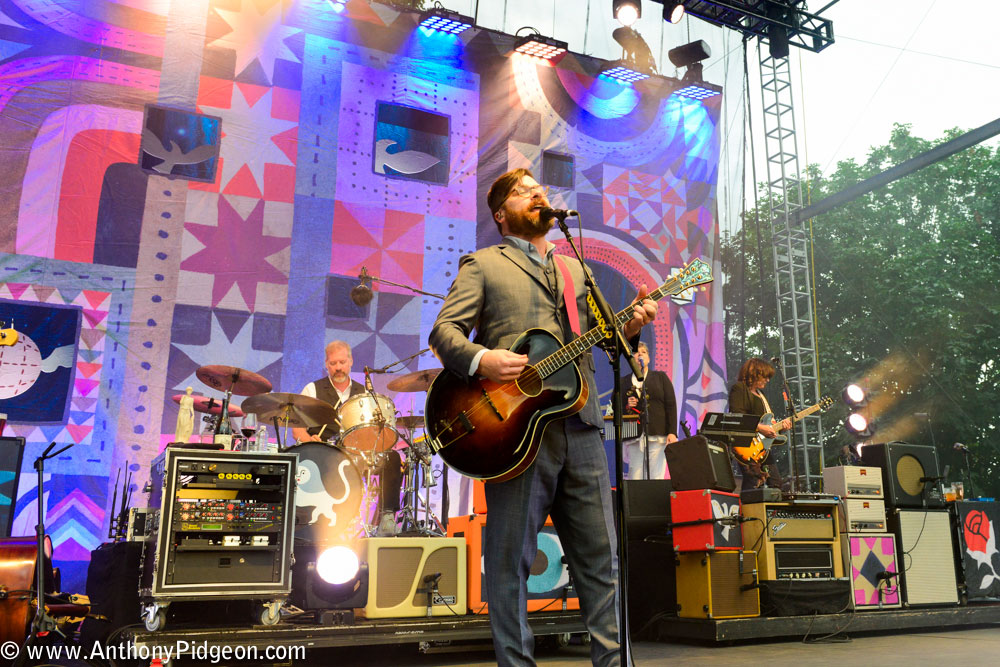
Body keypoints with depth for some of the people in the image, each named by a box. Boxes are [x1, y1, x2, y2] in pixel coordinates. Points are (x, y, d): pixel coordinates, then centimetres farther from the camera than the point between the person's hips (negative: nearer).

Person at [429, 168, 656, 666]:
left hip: (579, 425, 5)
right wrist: (481, 358, -20)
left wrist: (629, 324, 1)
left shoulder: (574, 268, 27)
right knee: (511, 559, 1)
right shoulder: (483, 264, 10)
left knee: (600, 556, 6)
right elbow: (444, 329, 0)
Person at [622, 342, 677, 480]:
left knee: (656, 479, -7)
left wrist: (672, 432, -4)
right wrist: (626, 406, -7)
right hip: (633, 437, 1)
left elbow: (671, 405, 5)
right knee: (635, 480, -3)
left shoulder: (660, 377, 13)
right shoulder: (624, 382, 14)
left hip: (657, 436, -1)